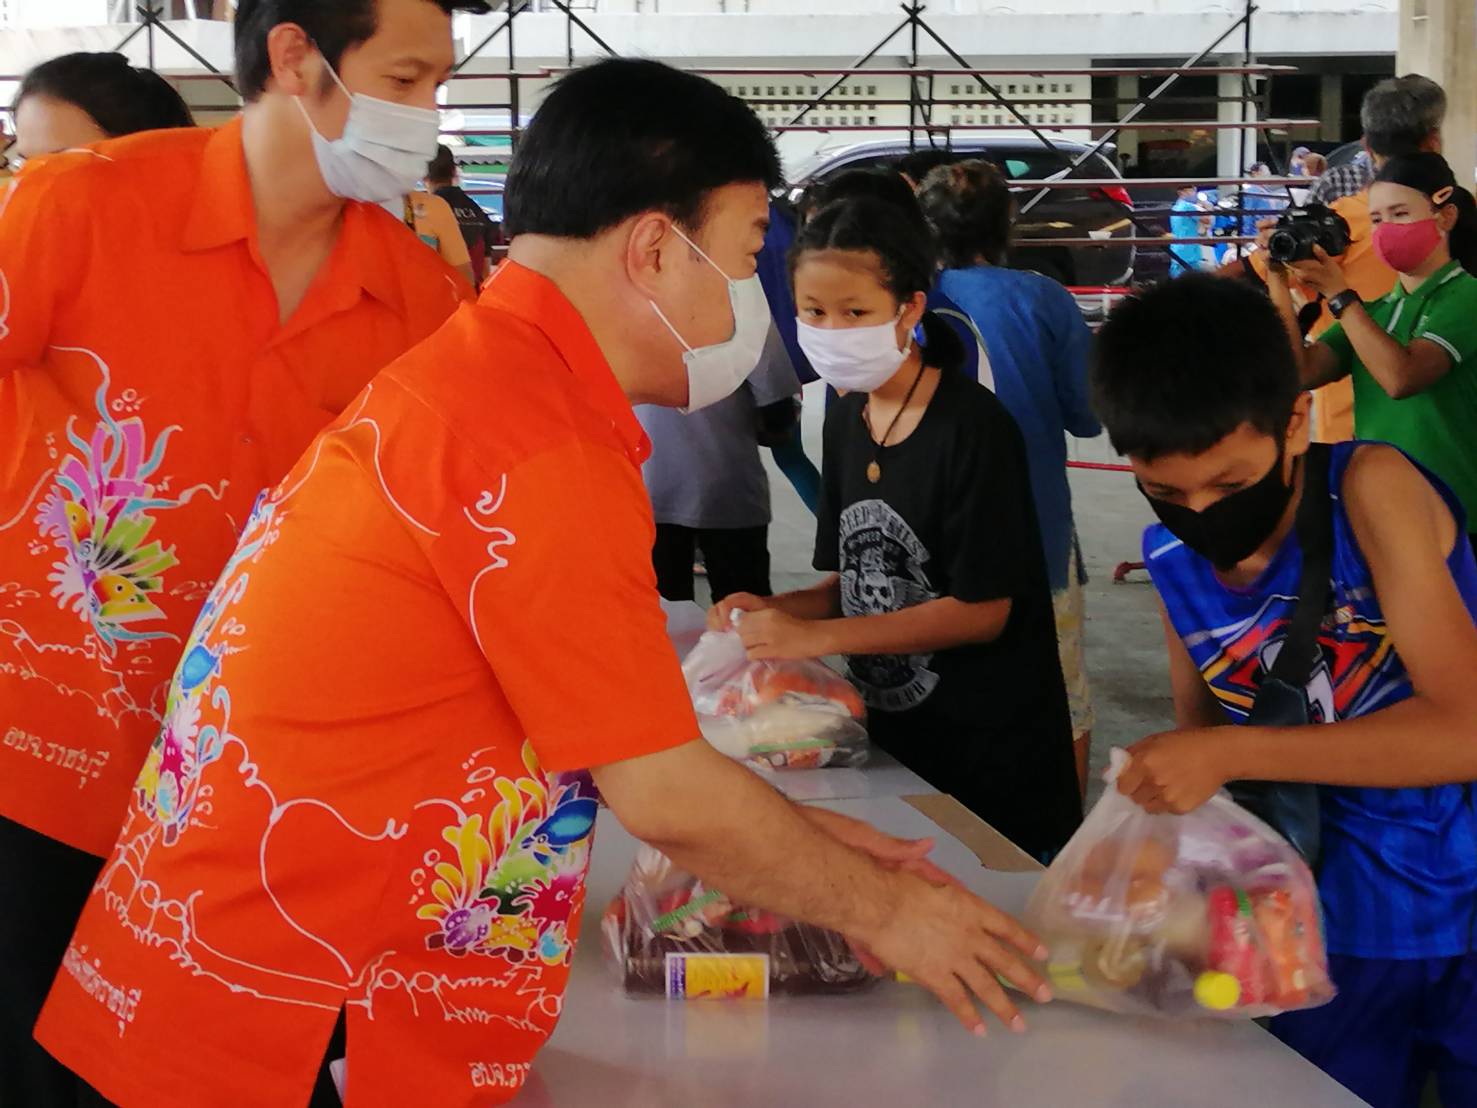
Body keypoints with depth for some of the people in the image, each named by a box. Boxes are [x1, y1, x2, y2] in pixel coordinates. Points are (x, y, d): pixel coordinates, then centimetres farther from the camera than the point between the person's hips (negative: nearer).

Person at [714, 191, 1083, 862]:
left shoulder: (972, 425, -18)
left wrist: (813, 636, -22)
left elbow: (982, 609, -20)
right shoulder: (846, 418, 4)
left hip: (990, 743, -6)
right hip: (892, 729, 7)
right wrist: (773, 610, -9)